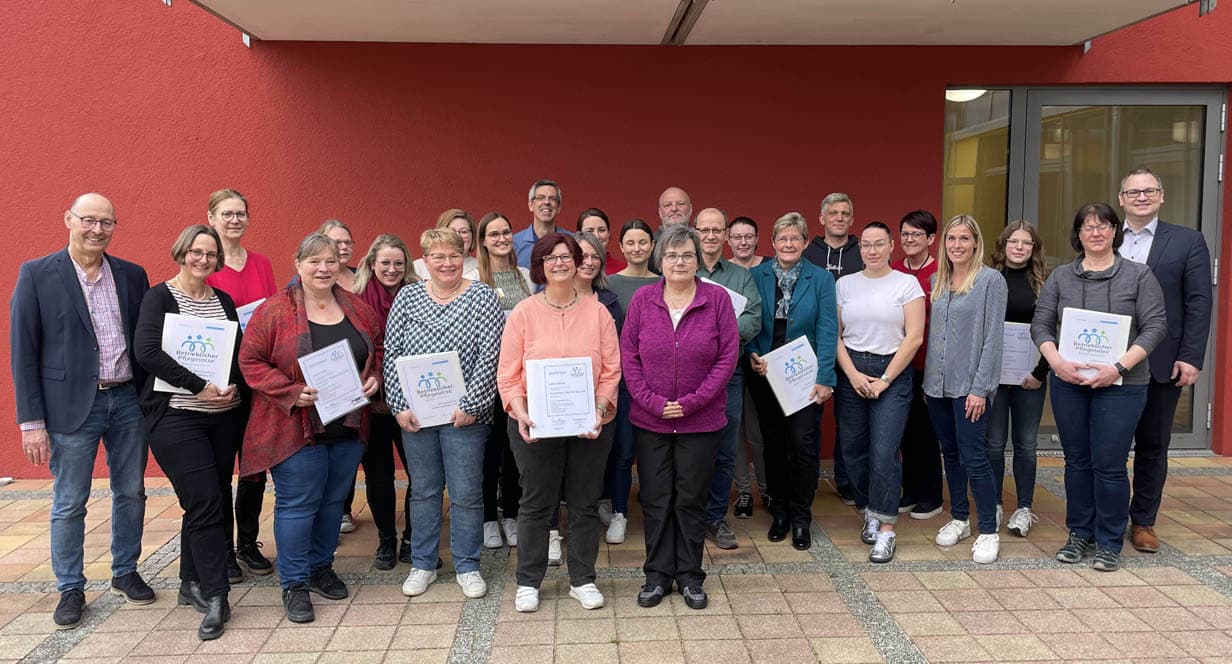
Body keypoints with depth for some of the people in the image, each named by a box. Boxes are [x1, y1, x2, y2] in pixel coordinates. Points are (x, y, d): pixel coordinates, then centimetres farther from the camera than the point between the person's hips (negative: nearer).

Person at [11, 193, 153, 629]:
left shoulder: (132, 275, 6)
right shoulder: (36, 275, -4)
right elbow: (23, 352, -5)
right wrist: (31, 420, -8)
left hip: (129, 401, 4)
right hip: (72, 406, -3)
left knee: (131, 494, 13)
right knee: (69, 504, 7)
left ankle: (125, 573, 31)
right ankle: (70, 590, 23)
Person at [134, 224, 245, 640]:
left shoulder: (224, 301, 11)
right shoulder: (160, 297, -4)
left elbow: (240, 353, 12)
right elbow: (147, 351, -17)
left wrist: (235, 389, -7)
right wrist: (199, 387, -21)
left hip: (225, 416, 5)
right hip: (177, 416, -5)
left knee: (210, 502, 10)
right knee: (206, 502, -10)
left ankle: (193, 583, 25)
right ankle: (215, 597, -1)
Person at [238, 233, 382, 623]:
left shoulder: (357, 308, 7)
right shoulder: (275, 310, -8)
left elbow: (380, 349, 17)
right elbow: (251, 361, -8)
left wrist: (374, 377, -2)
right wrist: (291, 392, -18)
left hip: (348, 428, 5)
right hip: (296, 427, -5)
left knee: (334, 500, 15)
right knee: (298, 504, 0)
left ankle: (320, 568, 33)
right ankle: (294, 584, 14)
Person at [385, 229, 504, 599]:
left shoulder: (483, 297, -3)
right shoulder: (408, 297, 5)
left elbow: (489, 357, -10)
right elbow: (391, 354, 3)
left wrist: (471, 406, -15)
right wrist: (399, 406, -4)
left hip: (464, 414, -2)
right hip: (415, 414, 3)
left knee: (467, 493, 5)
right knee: (423, 490, 14)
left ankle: (467, 566, 22)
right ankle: (422, 564, 28)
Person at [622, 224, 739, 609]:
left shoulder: (718, 299, -4)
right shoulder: (642, 299, -1)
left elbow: (728, 357, -6)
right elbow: (628, 356, -1)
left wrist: (691, 402, -12)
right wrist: (653, 402, -11)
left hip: (702, 422, -1)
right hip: (650, 421, 1)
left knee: (691, 500, 8)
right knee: (655, 500, 8)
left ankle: (690, 577, 23)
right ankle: (657, 576, 23)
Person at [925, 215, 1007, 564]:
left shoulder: (990, 280, -6)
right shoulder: (937, 281, 11)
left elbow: (993, 337, -10)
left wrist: (980, 388, -15)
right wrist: (927, 378, 9)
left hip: (969, 384, -6)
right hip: (937, 382, 6)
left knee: (973, 457, -6)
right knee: (950, 453, 14)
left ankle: (988, 531, 7)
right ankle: (959, 519, 27)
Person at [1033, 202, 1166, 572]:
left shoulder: (1139, 275, 2)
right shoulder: (1060, 277, 8)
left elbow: (1156, 326, -4)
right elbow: (1041, 323, 5)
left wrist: (1119, 367, -15)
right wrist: (1056, 361, -13)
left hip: (1121, 385, -2)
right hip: (1068, 381, 3)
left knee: (1109, 465, -1)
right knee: (1077, 460, 10)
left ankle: (1109, 543, 14)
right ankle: (1080, 534, 24)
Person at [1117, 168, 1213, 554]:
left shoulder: (1187, 242, 3)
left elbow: (1198, 303, -2)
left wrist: (1191, 358, -9)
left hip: (1161, 364, -1)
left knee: (1153, 445, 10)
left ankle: (1143, 521, 22)